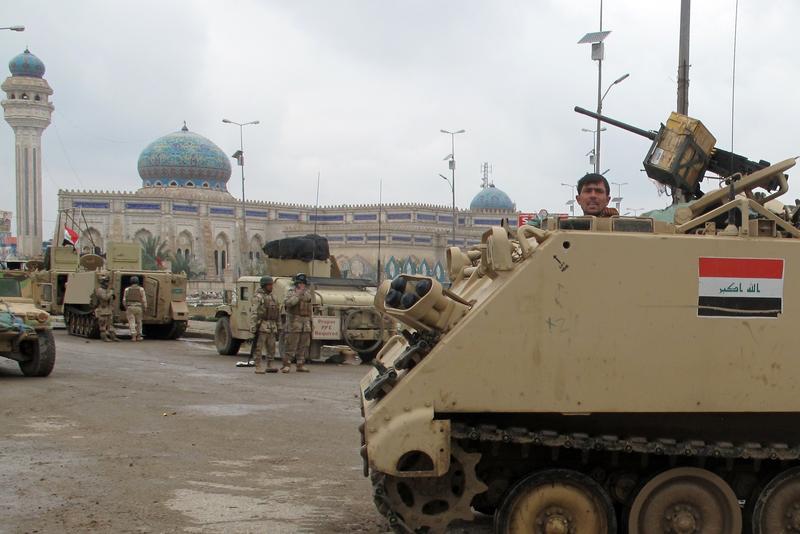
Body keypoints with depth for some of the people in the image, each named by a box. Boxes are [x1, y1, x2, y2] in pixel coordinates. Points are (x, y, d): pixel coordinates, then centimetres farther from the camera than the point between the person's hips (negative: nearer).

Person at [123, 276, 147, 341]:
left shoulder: (127, 289, 3)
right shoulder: (141, 289, -1)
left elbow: (124, 300, 5)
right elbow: (144, 299, -3)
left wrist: (125, 307, 17)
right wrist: (145, 307, 5)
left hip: (129, 307, 0)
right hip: (138, 307, 0)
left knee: (131, 322, -2)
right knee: (139, 322, 14)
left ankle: (133, 336, -13)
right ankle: (139, 336, 18)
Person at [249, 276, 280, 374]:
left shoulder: (272, 297, 15)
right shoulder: (258, 297, -8)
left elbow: (276, 313, 19)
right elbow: (253, 313, -13)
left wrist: (277, 327, 17)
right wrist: (252, 327, -20)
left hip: (271, 327, 7)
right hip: (261, 326, -7)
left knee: (271, 347, 7)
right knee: (258, 347, -3)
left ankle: (269, 366, 14)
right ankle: (258, 367, 0)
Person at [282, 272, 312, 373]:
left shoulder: (308, 293, 15)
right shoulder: (291, 293, -3)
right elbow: (288, 303, -21)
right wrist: (298, 294, -23)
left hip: (306, 325, 6)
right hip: (294, 324, -6)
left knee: (303, 346, 7)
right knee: (291, 346, -7)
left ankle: (300, 365, 14)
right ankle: (286, 365, -3)